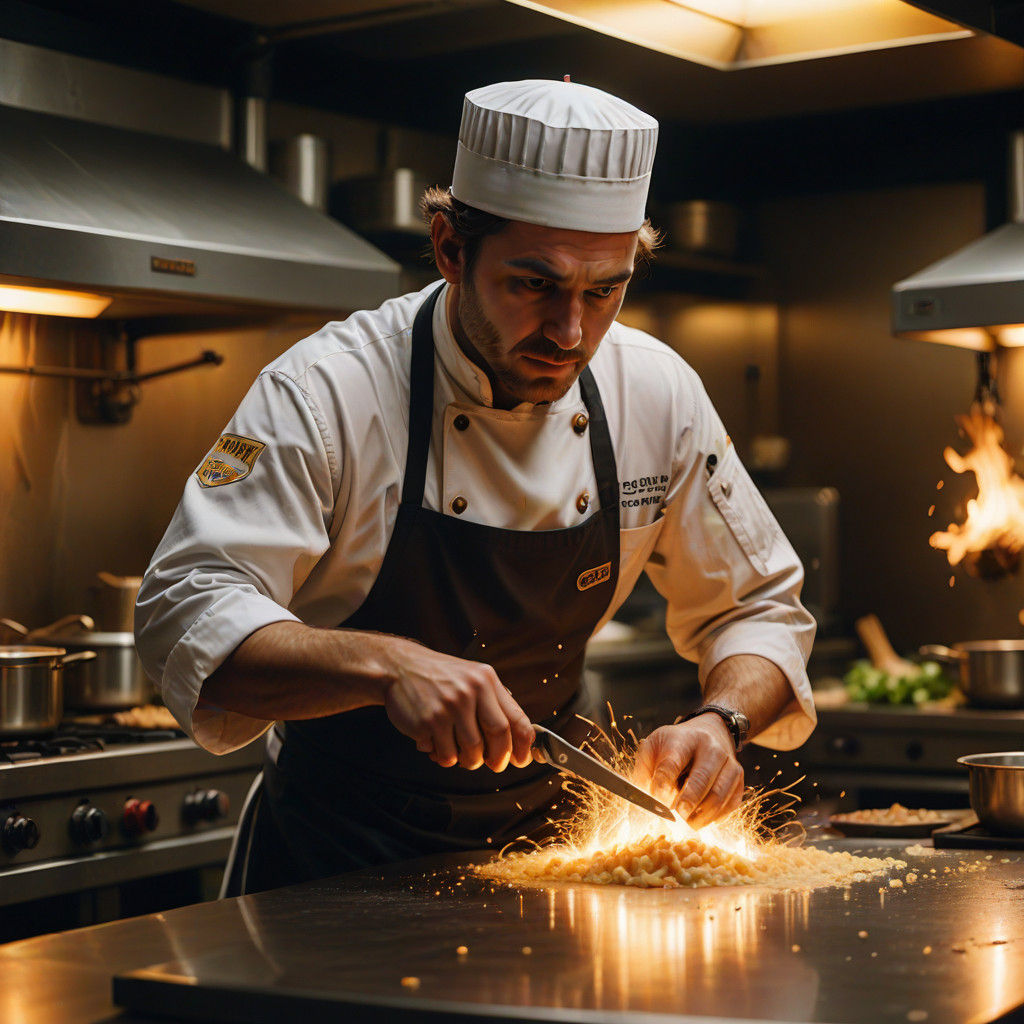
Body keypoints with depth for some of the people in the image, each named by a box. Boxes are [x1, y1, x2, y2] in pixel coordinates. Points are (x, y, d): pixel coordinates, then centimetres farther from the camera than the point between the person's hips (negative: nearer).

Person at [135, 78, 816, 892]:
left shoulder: (656, 392, -3)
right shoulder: (325, 392, -16)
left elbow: (762, 609, 7)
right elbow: (186, 612, -22)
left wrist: (721, 722, -14)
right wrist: (387, 666, -37)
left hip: (541, 847, 4)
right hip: (339, 865, -4)